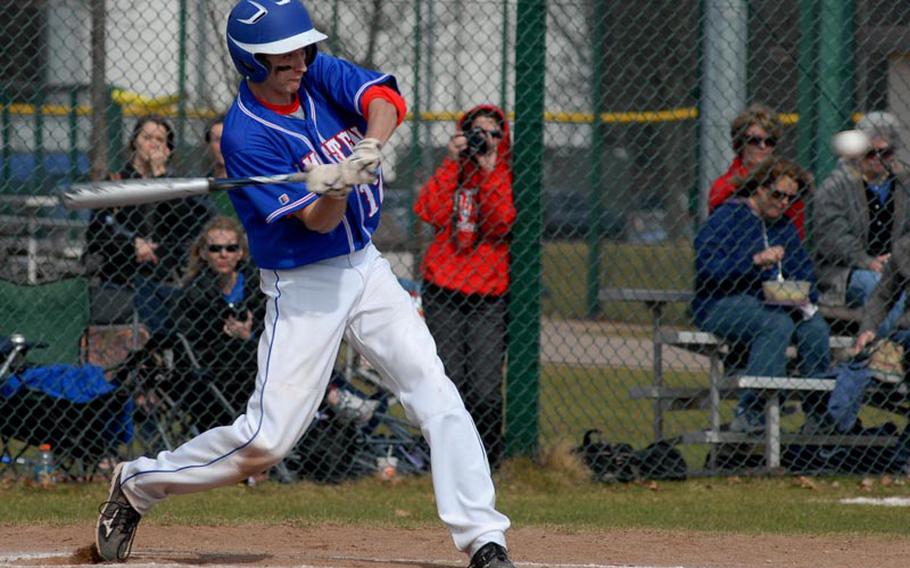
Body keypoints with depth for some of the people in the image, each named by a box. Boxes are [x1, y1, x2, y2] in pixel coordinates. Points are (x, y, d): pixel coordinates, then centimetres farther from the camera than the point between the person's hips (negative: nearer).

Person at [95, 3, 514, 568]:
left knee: (437, 397, -9)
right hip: (303, 288, -5)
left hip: (366, 268, 5)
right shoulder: (245, 135, -17)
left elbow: (385, 98, -16)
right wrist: (338, 188, -41)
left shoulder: (321, 75, 0)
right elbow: (318, 220, -20)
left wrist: (368, 150, -34)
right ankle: (138, 484, 13)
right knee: (267, 439, -8)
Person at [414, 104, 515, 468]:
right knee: (449, 381, -6)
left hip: (489, 293, -1)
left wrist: (489, 172, -12)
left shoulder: (507, 177, 9)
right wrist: (452, 163, -7)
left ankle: (489, 461, 2)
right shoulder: (450, 170, 12)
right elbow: (430, 212, -6)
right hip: (443, 288, 1)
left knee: (485, 389, -9)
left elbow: (501, 224, -9)